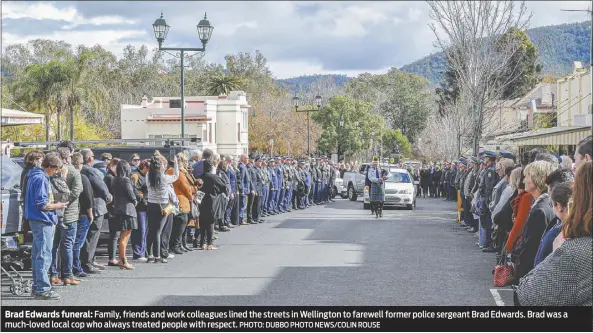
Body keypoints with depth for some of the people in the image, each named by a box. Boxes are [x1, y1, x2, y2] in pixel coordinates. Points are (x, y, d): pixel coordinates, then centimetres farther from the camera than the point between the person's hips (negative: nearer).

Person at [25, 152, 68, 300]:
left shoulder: (35, 175, 14)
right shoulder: (41, 179, -18)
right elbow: (41, 204, -21)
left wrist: (53, 204, 17)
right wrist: (57, 206, -9)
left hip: (36, 221, 11)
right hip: (42, 221, -11)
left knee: (37, 254, 15)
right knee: (44, 256, -9)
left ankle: (37, 287, 21)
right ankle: (43, 289, -9)